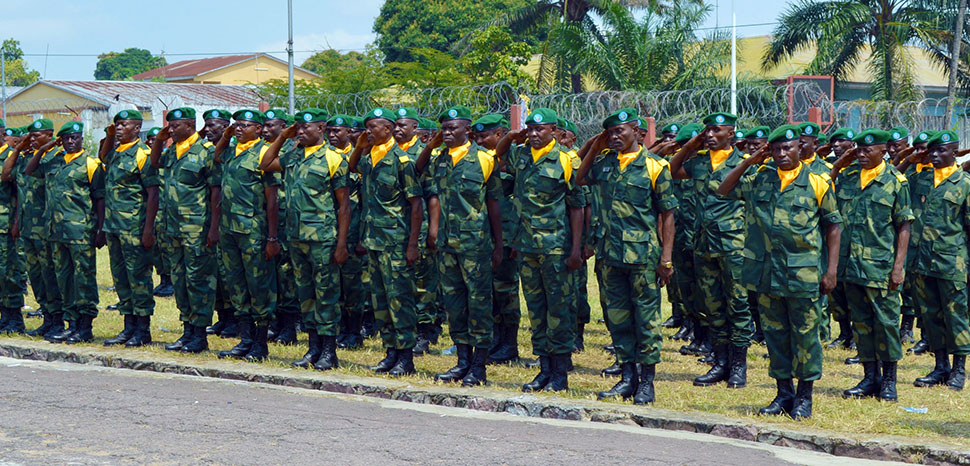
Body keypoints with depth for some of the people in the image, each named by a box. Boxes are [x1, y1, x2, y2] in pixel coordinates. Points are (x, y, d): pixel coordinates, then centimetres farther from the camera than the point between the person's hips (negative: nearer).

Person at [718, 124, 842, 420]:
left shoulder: (817, 183, -1)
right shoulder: (760, 178, 9)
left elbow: (833, 227, 3)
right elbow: (724, 190, 10)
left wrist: (831, 270, -3)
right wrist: (750, 162, 0)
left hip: (804, 273, -4)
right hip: (767, 271, 4)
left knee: (805, 334, 1)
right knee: (774, 333, 10)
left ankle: (804, 397, 10)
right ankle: (784, 393, 20)